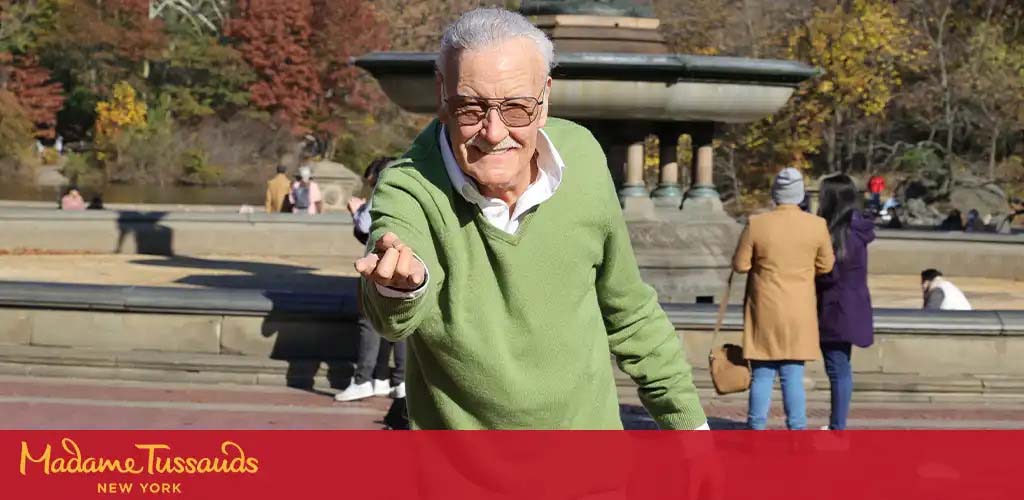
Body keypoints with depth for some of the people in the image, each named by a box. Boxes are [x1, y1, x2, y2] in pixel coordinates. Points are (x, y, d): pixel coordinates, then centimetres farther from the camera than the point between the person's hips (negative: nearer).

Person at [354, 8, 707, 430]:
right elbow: (395, 317, -40)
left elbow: (628, 311, 3)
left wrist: (686, 418, 10)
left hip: (587, 423, 2)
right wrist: (400, 284, -62)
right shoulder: (409, 188, -21)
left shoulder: (582, 159, -11)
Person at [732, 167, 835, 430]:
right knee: (793, 376, 6)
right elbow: (825, 266, 4)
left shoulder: (756, 224, -10)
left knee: (762, 375, 7)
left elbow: (740, 264, -4)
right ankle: (796, 431, 7)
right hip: (799, 312, 1)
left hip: (765, 311, -1)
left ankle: (756, 429, 8)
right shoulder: (817, 225, -6)